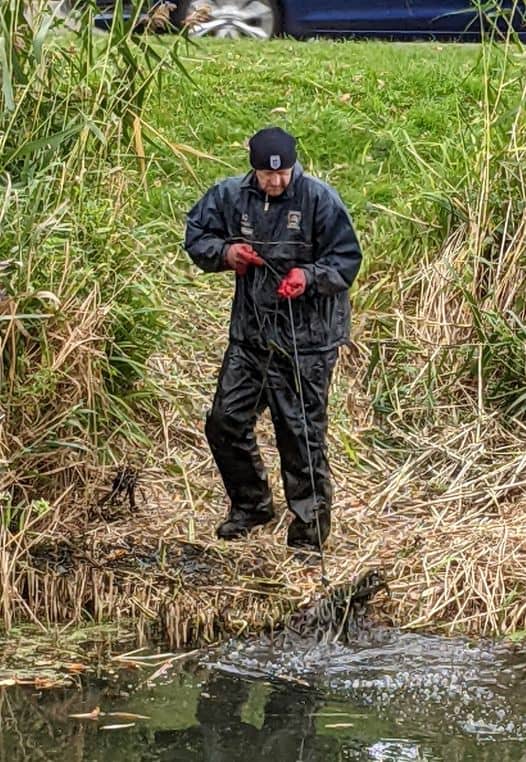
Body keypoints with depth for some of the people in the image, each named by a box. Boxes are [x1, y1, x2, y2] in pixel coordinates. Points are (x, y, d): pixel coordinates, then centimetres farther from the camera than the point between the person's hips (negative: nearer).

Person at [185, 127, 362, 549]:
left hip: (306, 339, -5)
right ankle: (251, 504, 32)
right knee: (226, 421, 10)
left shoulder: (319, 199, -12)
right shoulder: (231, 195, 1)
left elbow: (347, 260, -8)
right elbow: (195, 234, 14)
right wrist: (224, 251, -7)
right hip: (249, 333, 5)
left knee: (301, 432, -2)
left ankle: (310, 524, 12)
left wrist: (309, 276, -25)